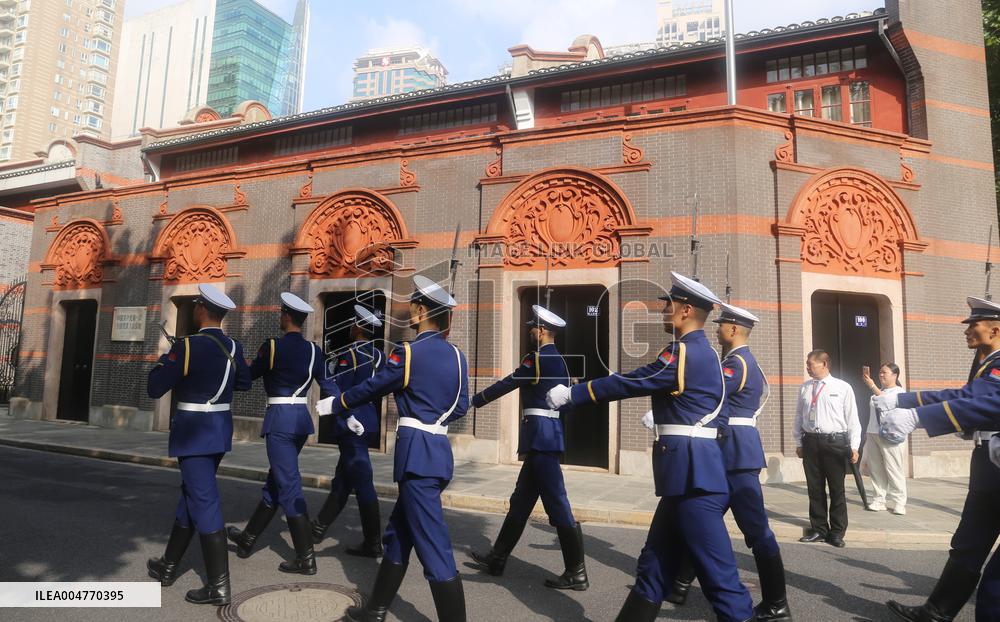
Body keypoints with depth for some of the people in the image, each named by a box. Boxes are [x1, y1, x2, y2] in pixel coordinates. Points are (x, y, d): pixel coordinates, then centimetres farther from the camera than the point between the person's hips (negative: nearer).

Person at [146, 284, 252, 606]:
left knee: (205, 503, -4)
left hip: (194, 431, -7)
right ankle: (168, 566, 36)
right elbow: (244, 383, 19)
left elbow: (155, 389, -11)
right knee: (191, 494, 20)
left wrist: (165, 358, 5)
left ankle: (218, 586, 1)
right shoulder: (234, 347, 4)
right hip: (221, 428, 8)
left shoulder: (188, 345, -17)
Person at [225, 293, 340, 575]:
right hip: (302, 417, 7)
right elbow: (329, 385, 2)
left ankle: (306, 558, 2)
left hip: (280, 419, -7)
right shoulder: (314, 350, 4)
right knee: (276, 481, 18)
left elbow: (249, 376, 3)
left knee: (289, 486, -2)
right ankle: (248, 539, 37)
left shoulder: (272, 346, -12)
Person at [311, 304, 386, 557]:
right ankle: (318, 530, 32)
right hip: (368, 421, 8)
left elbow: (337, 391, -15)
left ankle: (373, 544, 5)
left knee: (363, 483, -2)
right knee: (342, 481, 17)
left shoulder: (350, 354, -15)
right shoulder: (379, 356, 6)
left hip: (351, 423, -8)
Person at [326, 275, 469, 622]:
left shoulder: (409, 352, -13)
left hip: (417, 454, -8)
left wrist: (335, 405, 17)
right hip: (439, 451, 8)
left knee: (434, 547, -3)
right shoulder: (457, 356, 7)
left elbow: (371, 388, 0)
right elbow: (461, 408, 13)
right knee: (398, 535, 21)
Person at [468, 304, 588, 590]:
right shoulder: (559, 361, 15)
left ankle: (576, 573, 4)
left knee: (557, 505, -4)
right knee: (520, 500, 16)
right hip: (547, 436, 10)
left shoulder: (537, 358, -12)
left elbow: (507, 384, -6)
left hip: (540, 436, -10)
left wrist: (475, 400, 8)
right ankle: (497, 558, 27)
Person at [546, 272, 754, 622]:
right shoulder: (702, 352, 15)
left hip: (693, 473, -10)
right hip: (690, 472, 10)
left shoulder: (683, 352, -15)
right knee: (654, 565, 17)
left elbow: (628, 383, -12)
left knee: (718, 573, -1)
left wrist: (570, 394, -3)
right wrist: (661, 417, 45)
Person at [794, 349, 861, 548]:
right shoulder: (805, 388, 8)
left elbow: (852, 418, -1)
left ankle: (837, 533, 17)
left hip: (834, 442, -3)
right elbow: (799, 417, 11)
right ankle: (819, 529, 22)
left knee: (837, 489, 4)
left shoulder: (842, 388, -1)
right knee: (815, 488, 9)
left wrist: (854, 446, -4)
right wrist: (799, 443, 9)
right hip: (811, 441, 3)